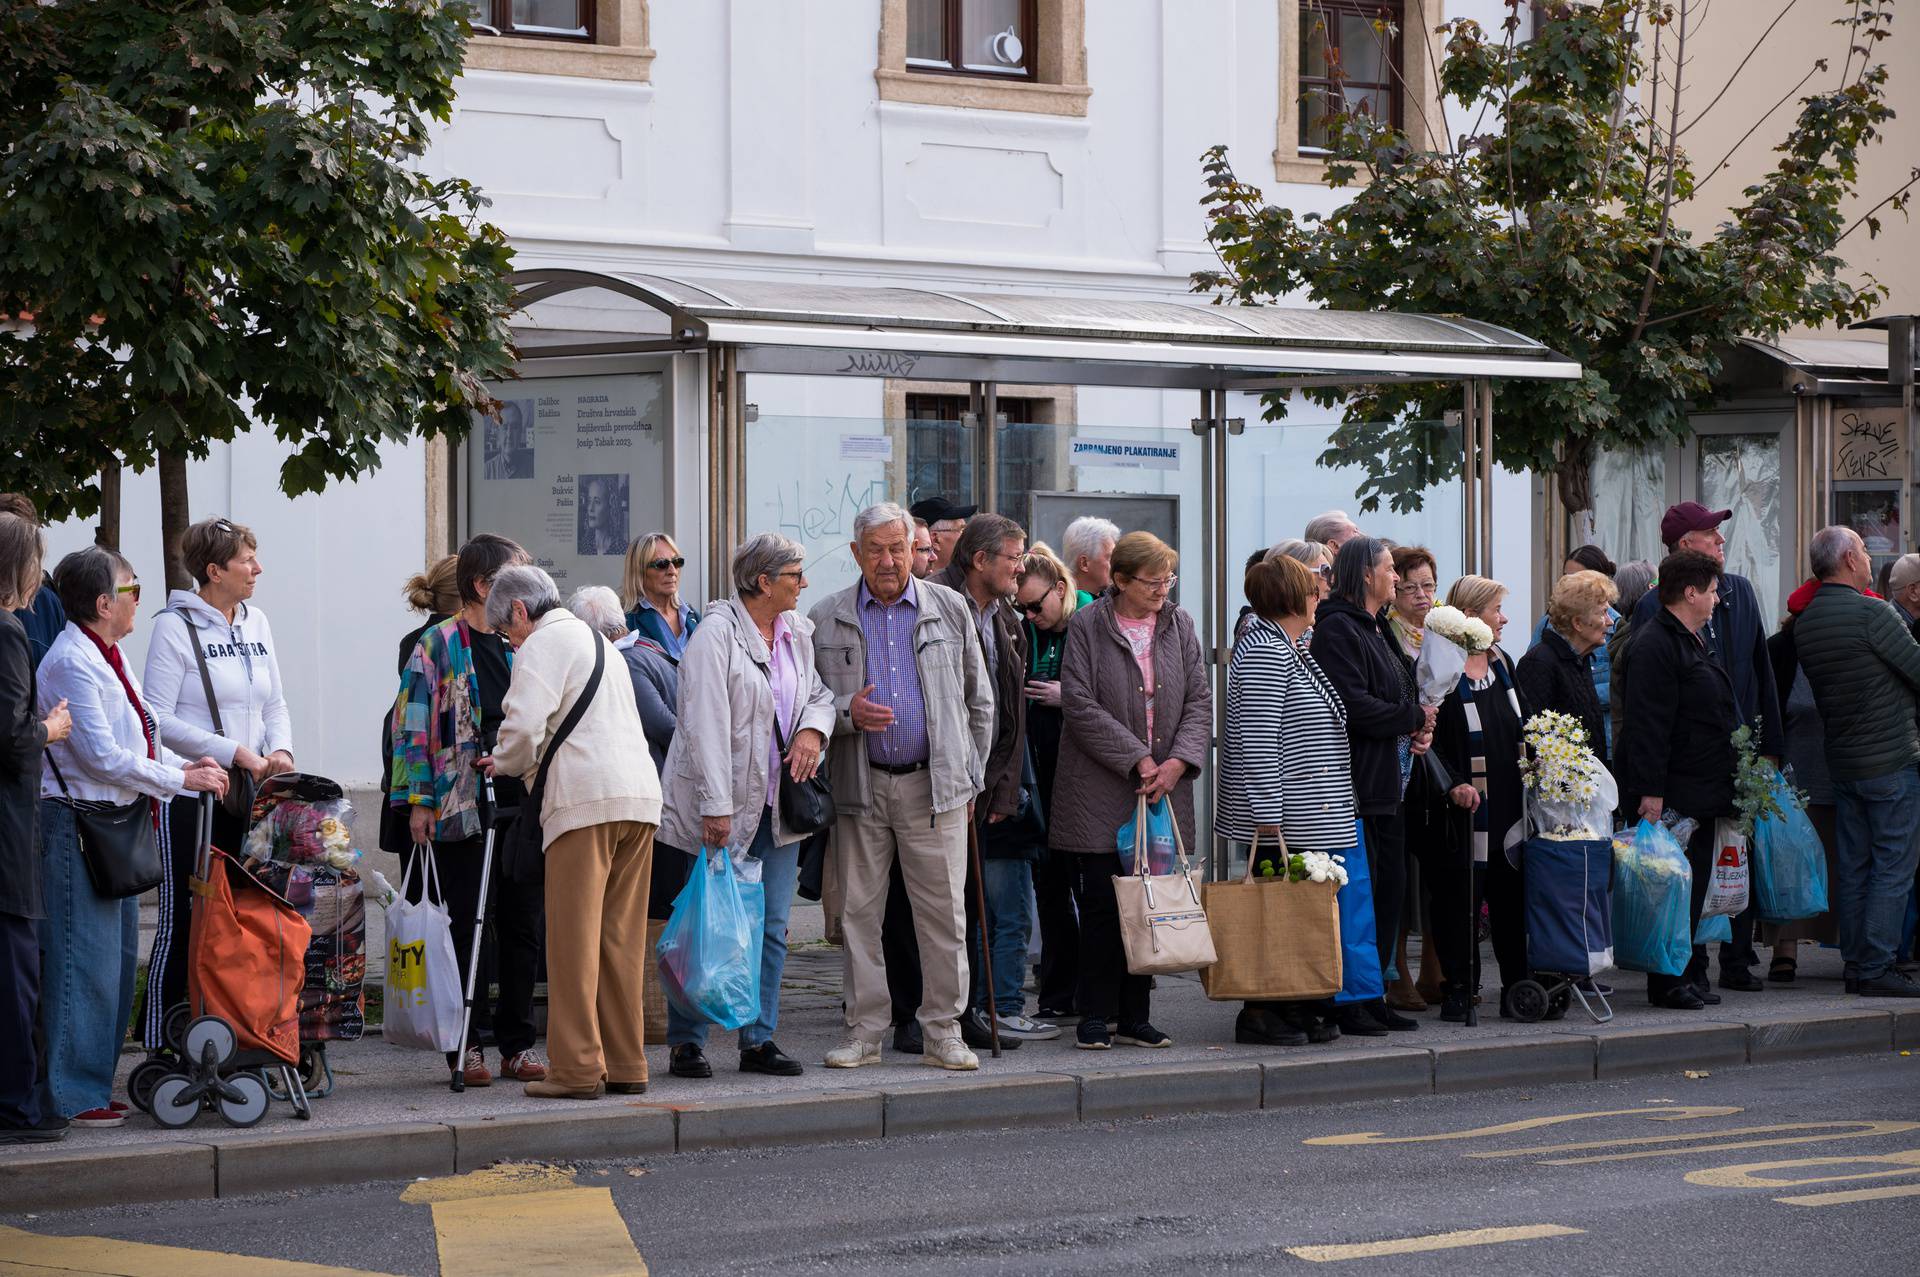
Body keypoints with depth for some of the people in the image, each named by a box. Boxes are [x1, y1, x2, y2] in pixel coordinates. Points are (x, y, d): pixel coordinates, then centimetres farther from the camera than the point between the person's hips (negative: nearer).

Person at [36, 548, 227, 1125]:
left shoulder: (107, 657, 16)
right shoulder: (71, 662, -15)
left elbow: (136, 740, 22)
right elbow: (103, 757, -18)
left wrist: (185, 767, 7)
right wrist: (182, 779, -12)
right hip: (78, 823, -10)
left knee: (117, 959, 12)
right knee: (85, 960, -8)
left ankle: (93, 1085, 18)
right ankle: (69, 1096, -3)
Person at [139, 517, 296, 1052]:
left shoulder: (256, 623, 13)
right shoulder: (175, 627, -8)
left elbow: (275, 703, 20)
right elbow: (158, 718, -14)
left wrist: (281, 749, -1)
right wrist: (232, 751, -16)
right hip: (190, 792, -6)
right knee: (182, 917, -5)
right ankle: (160, 1043, 0)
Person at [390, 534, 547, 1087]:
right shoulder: (438, 646, -2)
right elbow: (414, 724, -5)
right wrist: (419, 801, -10)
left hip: (522, 806, 5)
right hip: (463, 808, -5)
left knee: (522, 927, 6)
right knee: (468, 929, -2)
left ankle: (518, 1045, 14)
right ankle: (467, 1046, 6)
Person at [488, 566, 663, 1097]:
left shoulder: (543, 644, 1)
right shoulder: (598, 641, 29)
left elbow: (524, 724, -13)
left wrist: (505, 763, 7)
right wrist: (524, 762, 27)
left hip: (587, 801, -8)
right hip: (639, 794, 8)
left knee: (574, 938, -5)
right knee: (622, 938, 10)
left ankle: (577, 1068, -6)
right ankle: (626, 1064, 11)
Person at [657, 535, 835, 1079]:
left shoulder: (797, 633, 11)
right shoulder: (716, 635, -12)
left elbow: (821, 693, 22)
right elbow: (706, 723, -18)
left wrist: (813, 729, -2)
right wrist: (716, 806, -23)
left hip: (776, 805, 7)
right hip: (723, 804, -7)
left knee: (771, 926, 7)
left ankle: (759, 1039, 14)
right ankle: (686, 1042, 6)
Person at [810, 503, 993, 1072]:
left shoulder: (950, 609, 7)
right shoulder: (826, 619, 6)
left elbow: (979, 700, 13)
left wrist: (971, 774, 9)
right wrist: (847, 712, -12)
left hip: (935, 785, 0)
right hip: (860, 788, 0)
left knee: (943, 912, -1)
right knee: (859, 912, 2)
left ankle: (943, 1032, 8)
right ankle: (864, 1031, 11)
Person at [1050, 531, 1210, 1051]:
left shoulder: (1179, 626, 10)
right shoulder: (1086, 626, -3)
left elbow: (1199, 701, 8)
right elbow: (1081, 705, -10)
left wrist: (1178, 762, -8)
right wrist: (1137, 760, -13)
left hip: (1165, 789, 4)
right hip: (1101, 792, -4)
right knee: (1102, 904, -4)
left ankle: (1136, 1017, 12)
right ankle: (1095, 1018, 5)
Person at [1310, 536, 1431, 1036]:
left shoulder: (1376, 629, 20)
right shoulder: (1337, 628, -12)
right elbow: (1353, 705, -21)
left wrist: (1418, 729, 6)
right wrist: (1414, 718, -10)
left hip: (1389, 783, 10)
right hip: (1358, 782, -10)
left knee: (1390, 888, 10)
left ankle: (1373, 997, 17)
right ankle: (1347, 1000, -3)